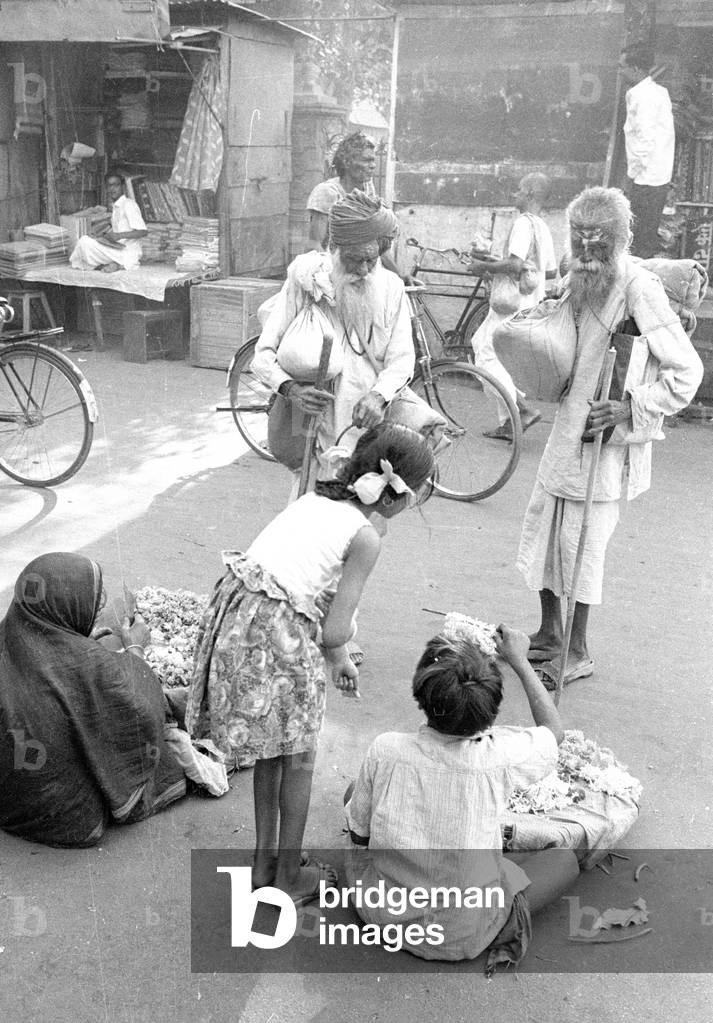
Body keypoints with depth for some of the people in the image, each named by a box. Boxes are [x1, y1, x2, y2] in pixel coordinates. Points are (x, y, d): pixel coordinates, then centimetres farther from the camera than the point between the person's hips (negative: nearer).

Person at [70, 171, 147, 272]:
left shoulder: (128, 204, -10)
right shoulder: (115, 206, 16)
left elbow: (143, 232, -18)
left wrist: (120, 235, -25)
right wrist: (109, 235, 6)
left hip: (128, 256, -9)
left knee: (85, 242, -17)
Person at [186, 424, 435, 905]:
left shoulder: (313, 499, 14)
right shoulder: (366, 537, -6)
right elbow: (335, 631, -11)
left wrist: (335, 653, 21)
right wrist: (338, 657, 13)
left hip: (234, 615, 7)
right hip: (282, 636, -7)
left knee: (271, 751, 25)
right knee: (298, 760, 14)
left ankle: (264, 862, 39)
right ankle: (289, 877, 30)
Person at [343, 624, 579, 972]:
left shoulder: (384, 750, -20)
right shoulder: (500, 757, -23)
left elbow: (357, 833, -3)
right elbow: (554, 732, 1)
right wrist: (520, 661, 8)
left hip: (381, 914, 1)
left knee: (354, 791, 21)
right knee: (565, 859, 18)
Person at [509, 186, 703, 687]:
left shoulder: (638, 286, -16)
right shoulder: (579, 278, 8)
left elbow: (686, 370, -16)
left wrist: (627, 408, -21)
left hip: (607, 436, -8)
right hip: (568, 424, 8)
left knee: (581, 541, -2)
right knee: (543, 525, 12)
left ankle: (578, 652, 15)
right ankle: (549, 635, 29)